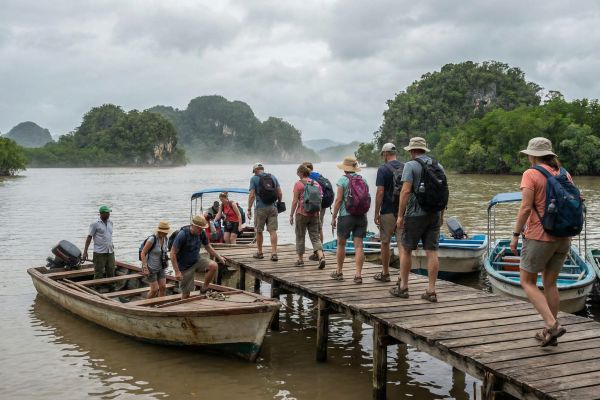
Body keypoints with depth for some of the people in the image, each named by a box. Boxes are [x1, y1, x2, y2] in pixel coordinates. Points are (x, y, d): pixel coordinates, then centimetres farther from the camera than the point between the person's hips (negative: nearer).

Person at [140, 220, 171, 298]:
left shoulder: (166, 239, -3)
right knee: (155, 289, -5)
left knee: (163, 287, 0)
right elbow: (143, 253, -19)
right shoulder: (152, 239, -24)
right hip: (150, 267, -6)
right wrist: (145, 268, -22)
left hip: (160, 268, 6)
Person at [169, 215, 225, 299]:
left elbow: (208, 246, 12)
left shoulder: (202, 233, -7)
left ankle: (204, 289, -3)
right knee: (186, 293, -2)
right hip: (185, 266, -5)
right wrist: (177, 272, -24)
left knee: (214, 266, -21)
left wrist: (218, 257, 9)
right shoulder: (182, 234, -24)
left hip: (197, 260, 5)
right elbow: (172, 254, -21)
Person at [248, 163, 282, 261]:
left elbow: (252, 195, -9)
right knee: (273, 231, 1)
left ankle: (259, 252, 21)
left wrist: (249, 209, -5)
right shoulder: (273, 177, 10)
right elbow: (280, 193, 7)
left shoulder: (254, 178, -2)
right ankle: (274, 253, -7)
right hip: (273, 208, 3)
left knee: (259, 231, 11)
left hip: (260, 208, -3)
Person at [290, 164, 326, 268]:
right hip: (314, 214, 4)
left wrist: (291, 215, -3)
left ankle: (300, 260, 14)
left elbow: (295, 201, -10)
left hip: (302, 214, -4)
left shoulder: (298, 184, -9)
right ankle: (321, 257, -14)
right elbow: (320, 200, 9)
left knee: (300, 237, 9)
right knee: (315, 237, 5)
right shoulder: (316, 184, 7)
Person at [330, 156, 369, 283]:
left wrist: (334, 217, -4)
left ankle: (339, 272, 21)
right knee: (358, 245, 2)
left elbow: (338, 200, -10)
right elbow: (367, 200, 11)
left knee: (341, 244, 11)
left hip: (346, 216, -4)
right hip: (361, 216, 4)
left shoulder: (343, 180, -7)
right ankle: (358, 274, -3)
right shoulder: (363, 180, 7)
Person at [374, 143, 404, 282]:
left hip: (388, 212, -4)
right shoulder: (405, 168, 6)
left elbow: (380, 192, -14)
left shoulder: (383, 169, -10)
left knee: (385, 243, 9)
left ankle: (385, 273, 18)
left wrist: (376, 213, -8)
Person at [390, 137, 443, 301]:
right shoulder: (438, 166, 10)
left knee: (405, 250, 8)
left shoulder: (410, 165, -8)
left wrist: (400, 215, -13)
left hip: (415, 214, -5)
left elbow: (406, 191, -16)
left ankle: (403, 287, 13)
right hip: (434, 214, 5)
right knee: (432, 252, 3)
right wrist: (441, 214, 22)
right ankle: (431, 291, 4)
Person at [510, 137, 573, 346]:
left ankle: (552, 325, -8)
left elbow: (526, 207, -17)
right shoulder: (564, 174, 7)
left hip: (539, 237, -6)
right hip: (563, 237, 6)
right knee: (550, 283, 16)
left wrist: (515, 234, -10)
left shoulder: (531, 174, -11)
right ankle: (550, 333, 20)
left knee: (527, 282, 6)